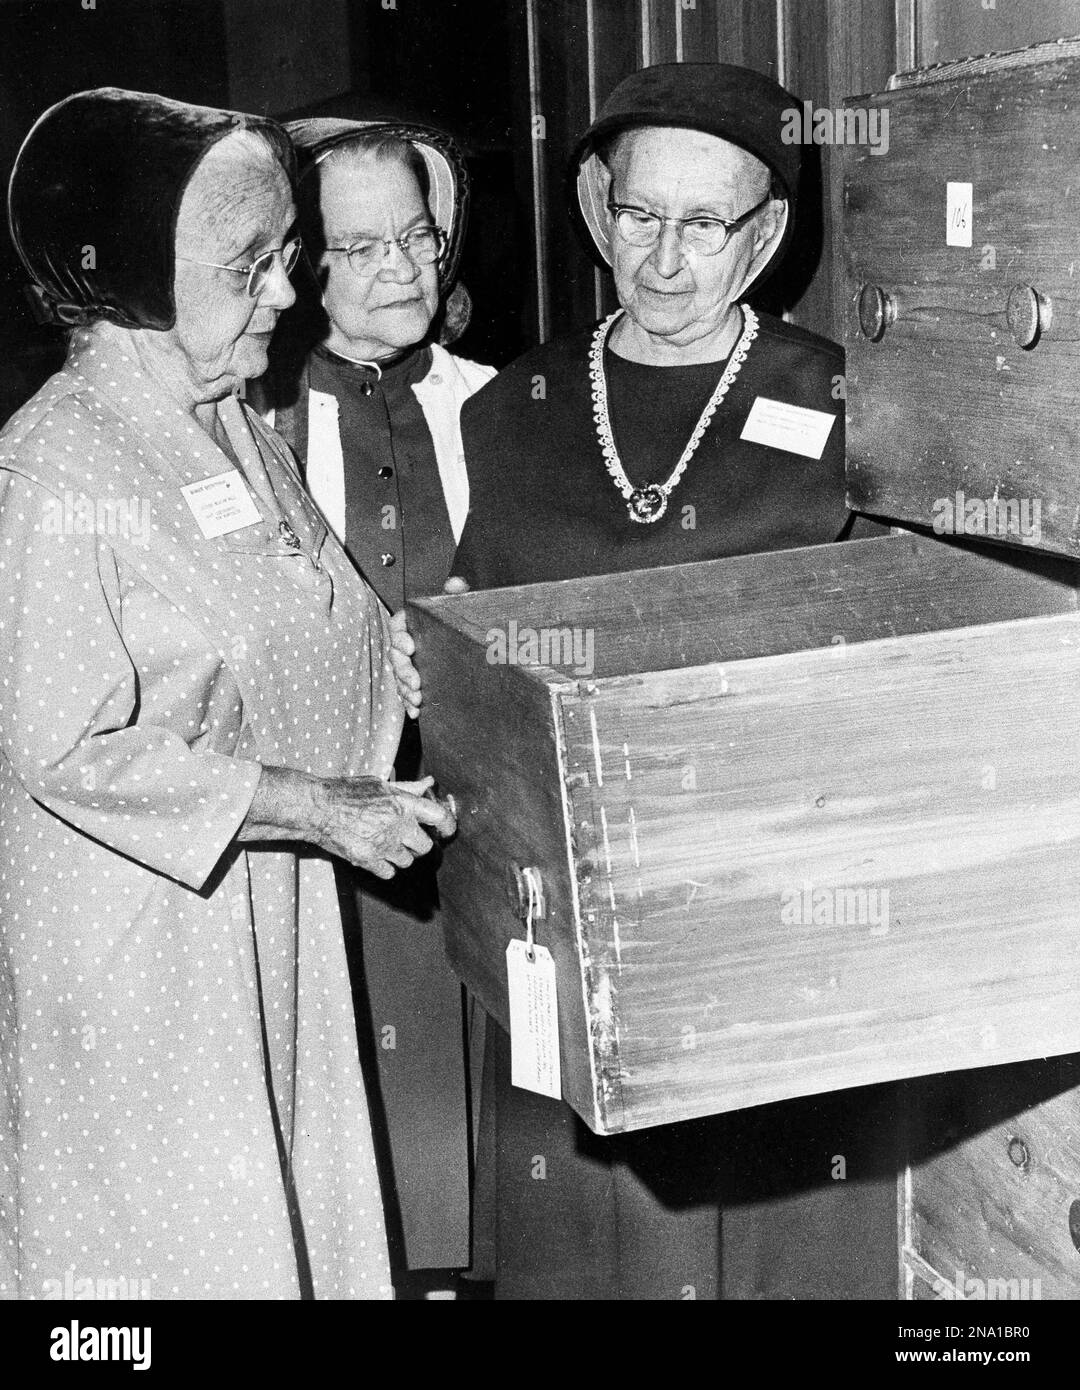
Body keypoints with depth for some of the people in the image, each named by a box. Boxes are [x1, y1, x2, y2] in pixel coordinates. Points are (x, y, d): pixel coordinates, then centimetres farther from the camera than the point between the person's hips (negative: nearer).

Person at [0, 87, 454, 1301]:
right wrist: (315, 809, -21)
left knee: (287, 1216, 18)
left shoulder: (236, 428, 6)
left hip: (267, 905, 8)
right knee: (174, 1238, 8)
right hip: (139, 935, -8)